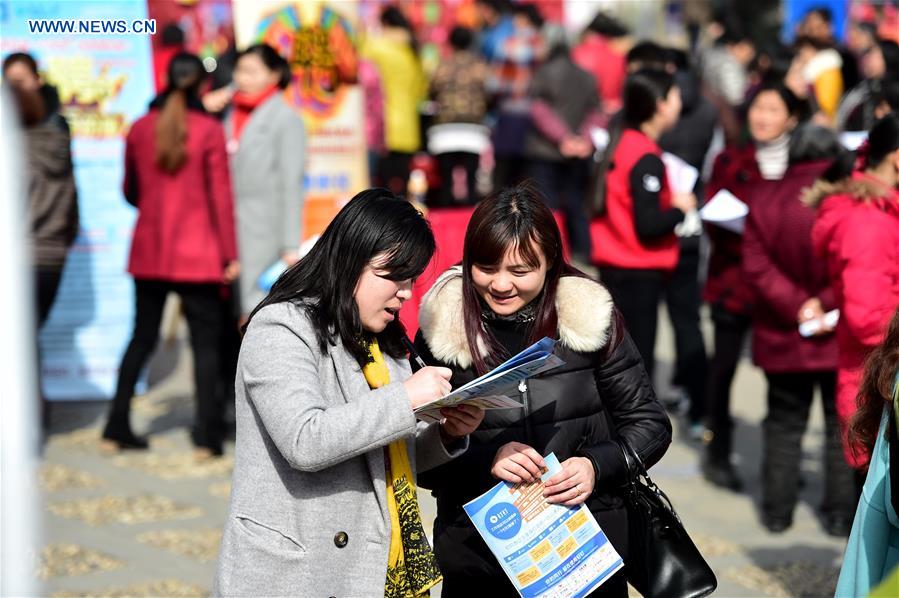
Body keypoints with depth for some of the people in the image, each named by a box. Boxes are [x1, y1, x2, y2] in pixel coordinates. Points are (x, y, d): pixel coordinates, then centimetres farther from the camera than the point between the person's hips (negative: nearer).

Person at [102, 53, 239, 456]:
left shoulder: (140, 128, 4)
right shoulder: (209, 130, -8)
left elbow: (131, 192, 14)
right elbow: (220, 195, -8)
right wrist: (230, 254, -5)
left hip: (149, 251, 4)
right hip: (198, 255, -4)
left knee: (142, 338, 14)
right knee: (205, 341, 3)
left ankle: (116, 429, 14)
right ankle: (206, 436, 0)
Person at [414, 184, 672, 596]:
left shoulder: (590, 316, -5)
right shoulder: (441, 328, -6)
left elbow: (649, 423, 2)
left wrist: (598, 466, -16)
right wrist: (485, 460, -20)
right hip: (477, 551, 0)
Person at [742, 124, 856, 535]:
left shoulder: (764, 198, -3)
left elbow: (756, 266, -8)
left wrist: (796, 305, -12)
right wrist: (828, 303, -13)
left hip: (783, 338, 2)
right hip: (843, 341, -2)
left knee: (784, 423, 15)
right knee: (843, 424, 10)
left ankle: (777, 510, 19)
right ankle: (841, 512, 11)